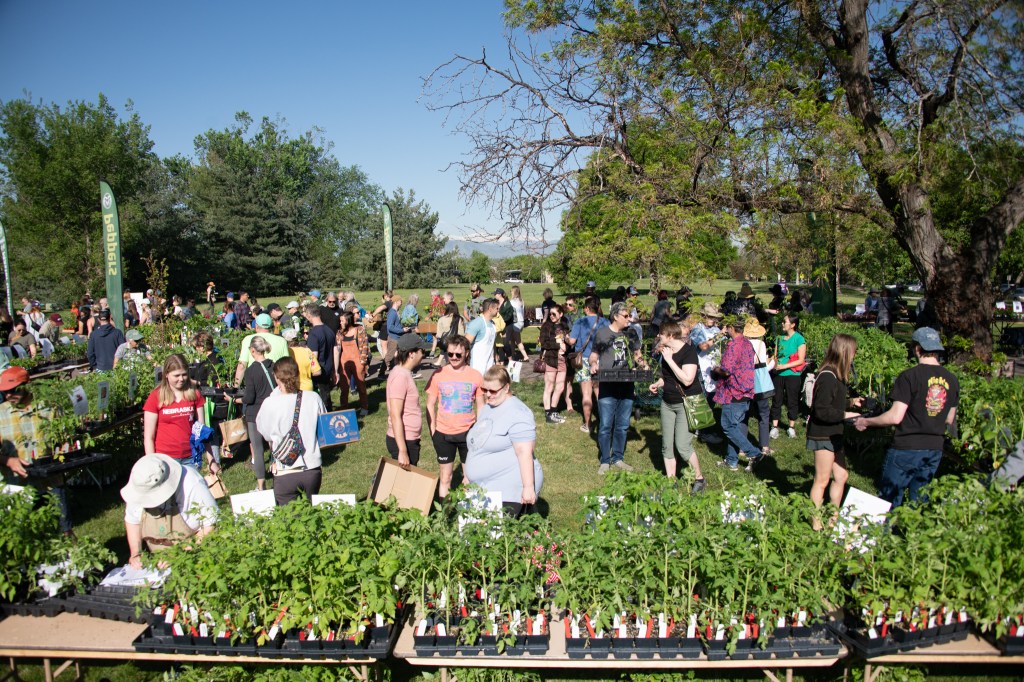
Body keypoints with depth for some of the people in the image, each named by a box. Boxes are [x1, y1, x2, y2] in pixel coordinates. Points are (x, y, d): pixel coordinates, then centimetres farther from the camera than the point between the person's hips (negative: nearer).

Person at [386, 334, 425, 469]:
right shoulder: (400, 376, -19)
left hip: (410, 439, 10)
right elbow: (395, 415, -23)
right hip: (403, 442, -10)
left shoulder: (405, 373, 10)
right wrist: (402, 451, -25)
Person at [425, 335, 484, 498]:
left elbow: (480, 406, 3)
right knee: (445, 478, 12)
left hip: (468, 433, 0)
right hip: (443, 434, 0)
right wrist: (432, 431, -5)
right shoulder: (438, 375, -5)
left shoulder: (475, 376, -4)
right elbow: (430, 405, 0)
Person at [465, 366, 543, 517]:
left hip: (510, 490, -9)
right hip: (486, 488, 9)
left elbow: (524, 452, -22)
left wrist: (528, 487, -24)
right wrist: (471, 475, 26)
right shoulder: (487, 408, 13)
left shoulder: (516, 413, -17)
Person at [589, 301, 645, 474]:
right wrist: (593, 364, -12)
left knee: (622, 425, 12)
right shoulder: (601, 333, -2)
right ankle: (605, 461, 11)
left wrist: (641, 361, -2)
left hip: (627, 385, 4)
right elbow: (594, 354, 8)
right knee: (605, 426, -1)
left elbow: (636, 353, 19)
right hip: (607, 386, -4)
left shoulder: (631, 333, 8)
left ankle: (618, 458, 25)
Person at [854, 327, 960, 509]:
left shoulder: (909, 376, -16)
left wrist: (865, 422, -6)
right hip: (935, 449, 6)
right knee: (919, 502, 16)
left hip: (906, 448, -6)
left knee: (889, 501, 5)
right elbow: (949, 421, 12)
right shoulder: (952, 380, 3)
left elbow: (895, 417, -19)